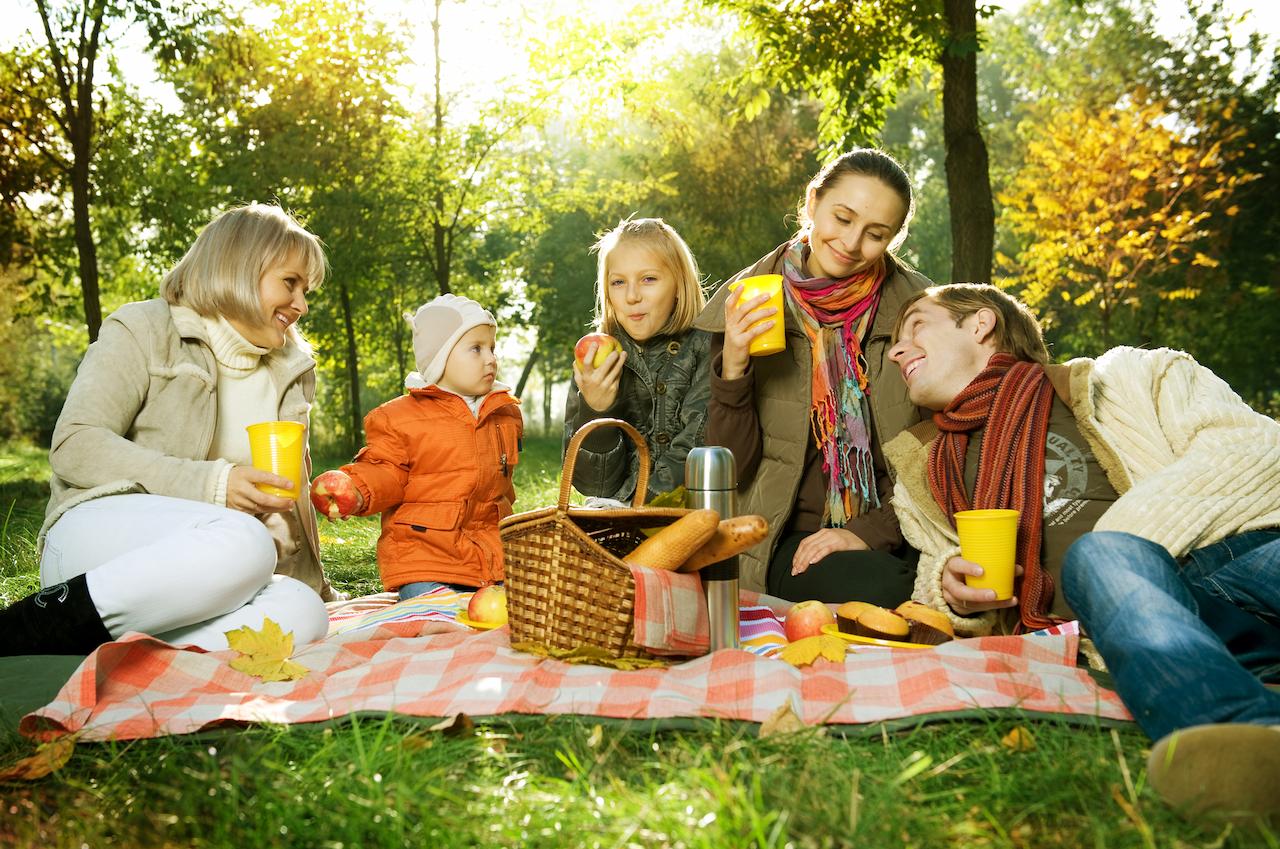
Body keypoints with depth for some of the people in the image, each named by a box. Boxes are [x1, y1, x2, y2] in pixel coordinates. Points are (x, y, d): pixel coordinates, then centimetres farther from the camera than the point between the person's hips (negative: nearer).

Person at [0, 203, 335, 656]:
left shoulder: (290, 372, 18)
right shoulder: (144, 330, 2)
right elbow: (74, 447, -10)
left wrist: (313, 585, 16)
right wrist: (211, 484, -20)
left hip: (195, 581, 5)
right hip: (98, 530, -4)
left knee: (301, 614, -31)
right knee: (245, 542, -39)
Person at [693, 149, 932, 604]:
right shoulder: (745, 307, -3)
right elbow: (731, 472, -4)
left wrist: (870, 532, -12)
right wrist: (733, 369, -19)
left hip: (893, 538, 2)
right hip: (792, 538, -2)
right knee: (879, 591, -32)